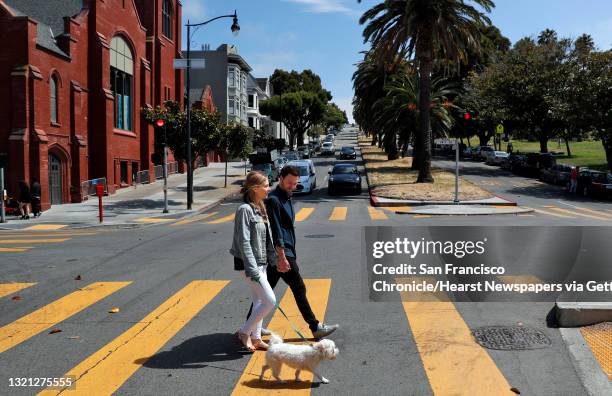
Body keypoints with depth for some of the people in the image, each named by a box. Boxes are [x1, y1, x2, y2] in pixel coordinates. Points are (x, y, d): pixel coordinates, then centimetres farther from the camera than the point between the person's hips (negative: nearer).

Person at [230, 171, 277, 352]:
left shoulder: (260, 208, 10)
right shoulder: (245, 210, -18)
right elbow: (244, 242, -22)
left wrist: (273, 258, 15)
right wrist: (252, 270, -25)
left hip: (261, 263, 9)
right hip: (249, 264, -9)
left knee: (259, 301, 14)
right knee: (270, 300, -7)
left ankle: (256, 338, 26)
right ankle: (244, 332, 8)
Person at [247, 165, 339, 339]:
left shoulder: (286, 198, 16)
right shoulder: (273, 200, -15)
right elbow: (276, 232, -20)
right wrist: (282, 258, -22)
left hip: (285, 252, 10)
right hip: (281, 253, -10)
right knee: (299, 288, -3)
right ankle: (315, 327, 5)